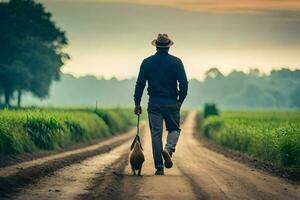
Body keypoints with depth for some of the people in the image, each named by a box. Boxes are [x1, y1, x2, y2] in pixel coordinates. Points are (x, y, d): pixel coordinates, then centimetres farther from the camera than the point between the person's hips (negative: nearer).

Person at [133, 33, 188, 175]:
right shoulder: (176, 62, -2)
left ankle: (159, 168, 1)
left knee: (156, 134, 5)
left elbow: (140, 84, 1)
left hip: (154, 104, 1)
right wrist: (180, 100, 7)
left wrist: (137, 103, 8)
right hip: (172, 103, -1)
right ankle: (168, 148, -14)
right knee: (174, 129, 18)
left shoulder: (147, 62, 1)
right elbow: (184, 83, -7)